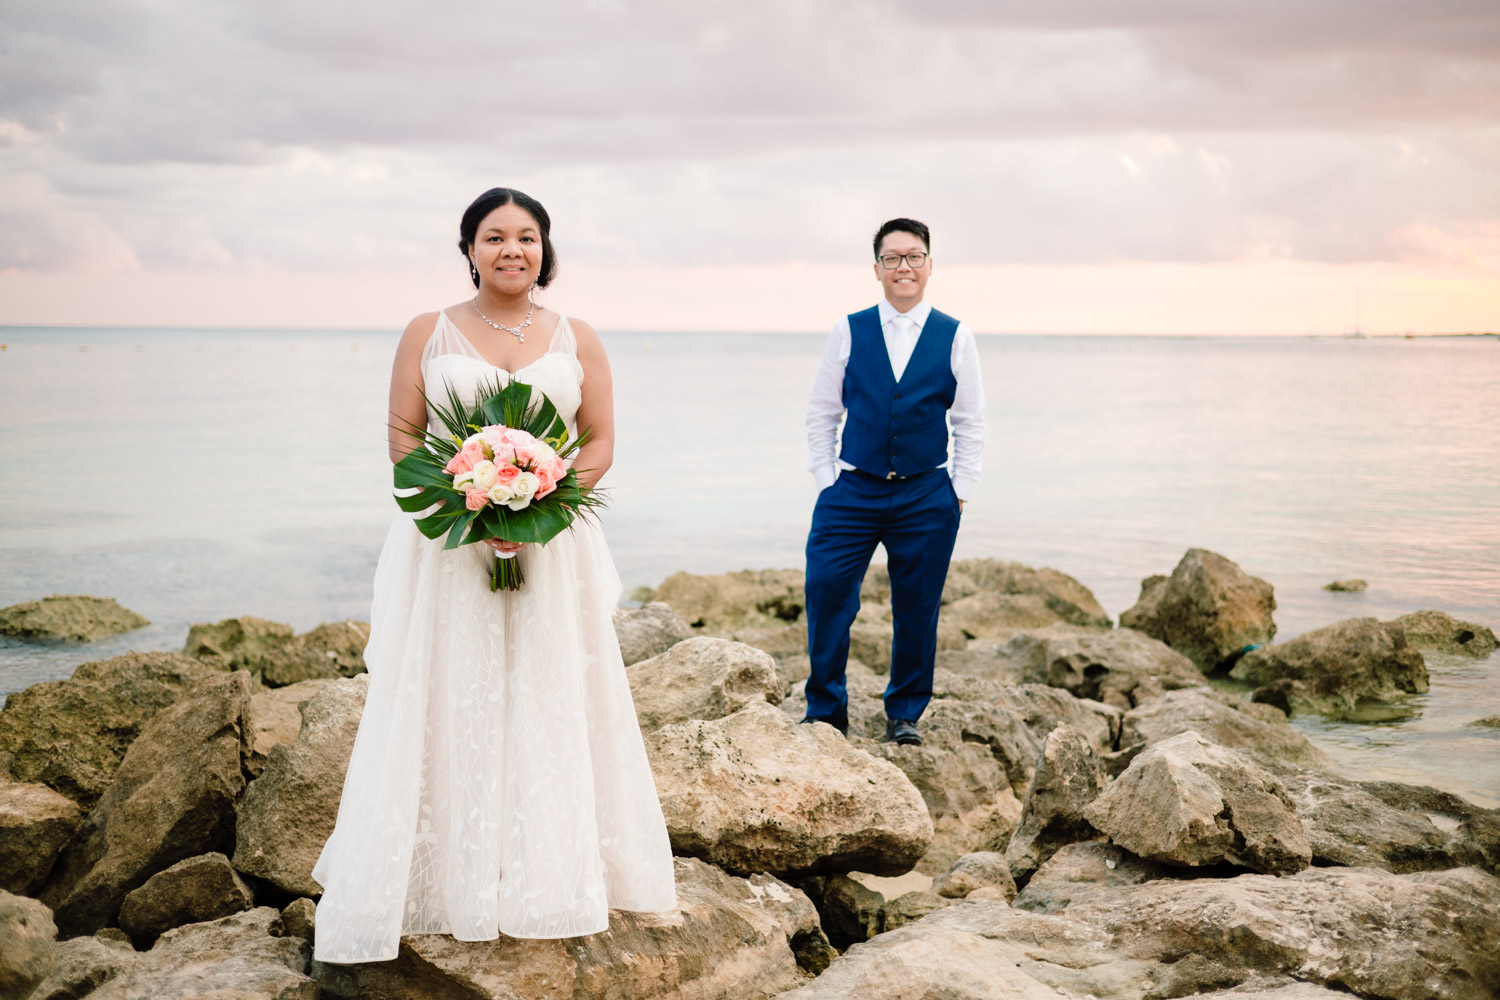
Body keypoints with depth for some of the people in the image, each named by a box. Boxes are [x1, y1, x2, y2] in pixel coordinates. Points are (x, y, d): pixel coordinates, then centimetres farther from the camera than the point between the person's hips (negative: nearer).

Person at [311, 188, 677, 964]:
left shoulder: (576, 340, 8)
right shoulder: (428, 333, 5)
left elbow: (600, 442, 5)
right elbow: (403, 435, 1)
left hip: (552, 548, 1)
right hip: (448, 550, -1)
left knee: (547, 705, 3)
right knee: (448, 709, -1)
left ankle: (550, 876, 14)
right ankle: (447, 879, 8)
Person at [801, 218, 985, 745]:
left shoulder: (955, 336, 3)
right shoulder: (849, 332, 3)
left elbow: (970, 423, 7)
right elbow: (821, 412, 8)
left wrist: (959, 490, 2)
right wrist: (825, 480, 2)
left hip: (927, 497, 0)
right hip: (853, 492, 0)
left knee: (917, 608, 6)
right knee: (826, 594, -6)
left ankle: (906, 712, 23)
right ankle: (825, 712, 8)